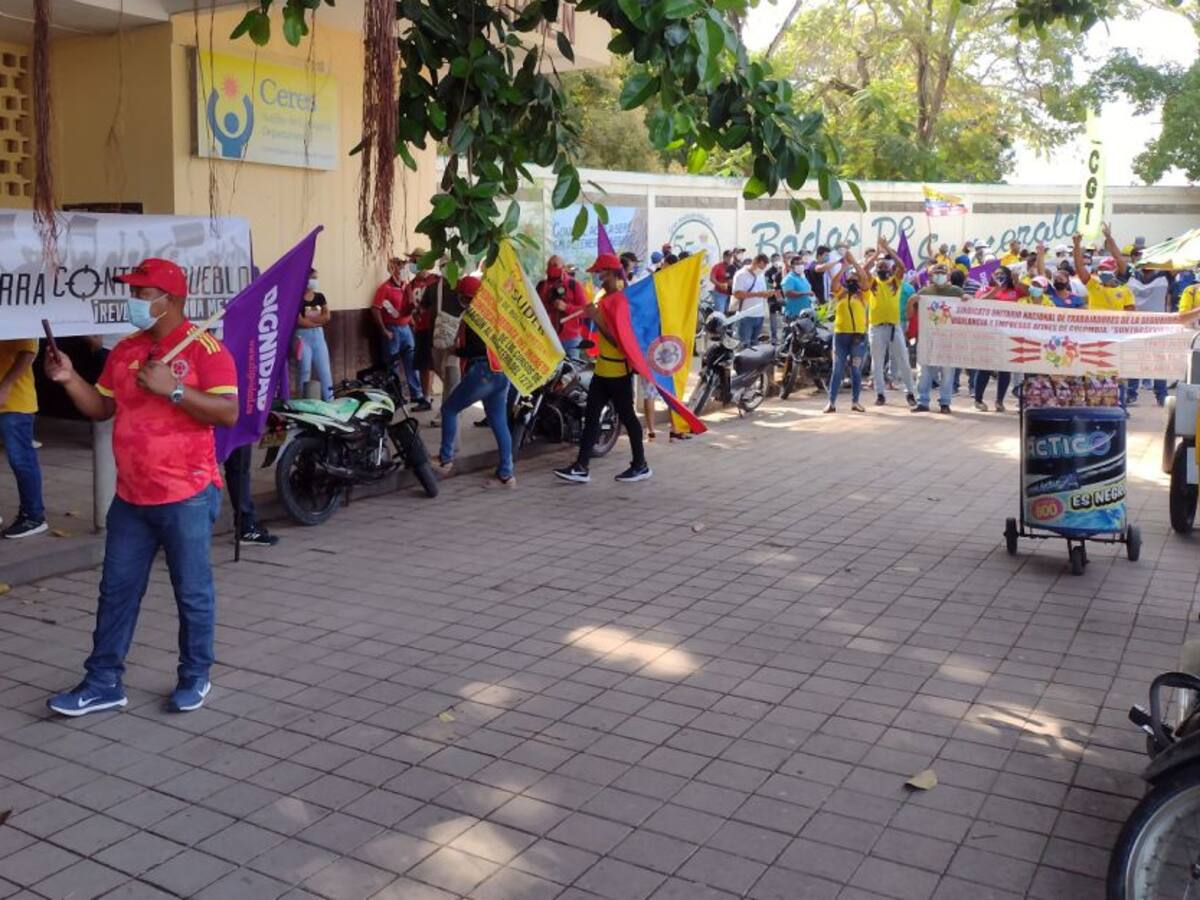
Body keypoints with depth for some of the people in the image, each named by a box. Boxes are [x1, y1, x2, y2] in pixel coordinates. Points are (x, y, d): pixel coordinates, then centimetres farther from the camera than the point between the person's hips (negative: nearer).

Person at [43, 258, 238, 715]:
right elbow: (101, 408, 17)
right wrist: (70, 379, 1)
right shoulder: (125, 349, 10)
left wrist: (172, 388, -25)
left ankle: (195, 677, 22)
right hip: (131, 498, 7)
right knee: (116, 591, 11)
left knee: (192, 592, 6)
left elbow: (229, 413, -20)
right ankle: (103, 683, 21)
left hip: (186, 497, -7)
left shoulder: (204, 348, -11)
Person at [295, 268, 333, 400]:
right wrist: (318, 320, -7)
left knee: (325, 370, 5)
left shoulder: (320, 297, 8)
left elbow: (327, 316, -2)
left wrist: (309, 318, -11)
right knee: (305, 370, -1)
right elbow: (300, 321, -17)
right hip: (303, 336, -5)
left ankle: (329, 400, 11)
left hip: (318, 335, 5)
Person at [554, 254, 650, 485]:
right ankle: (581, 467, 5)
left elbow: (617, 338, -23)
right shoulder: (607, 297, 13)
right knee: (591, 415, 5)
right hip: (603, 368, 9)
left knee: (626, 416, 1)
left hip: (619, 370, -9)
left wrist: (596, 317, -24)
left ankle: (640, 465, 14)